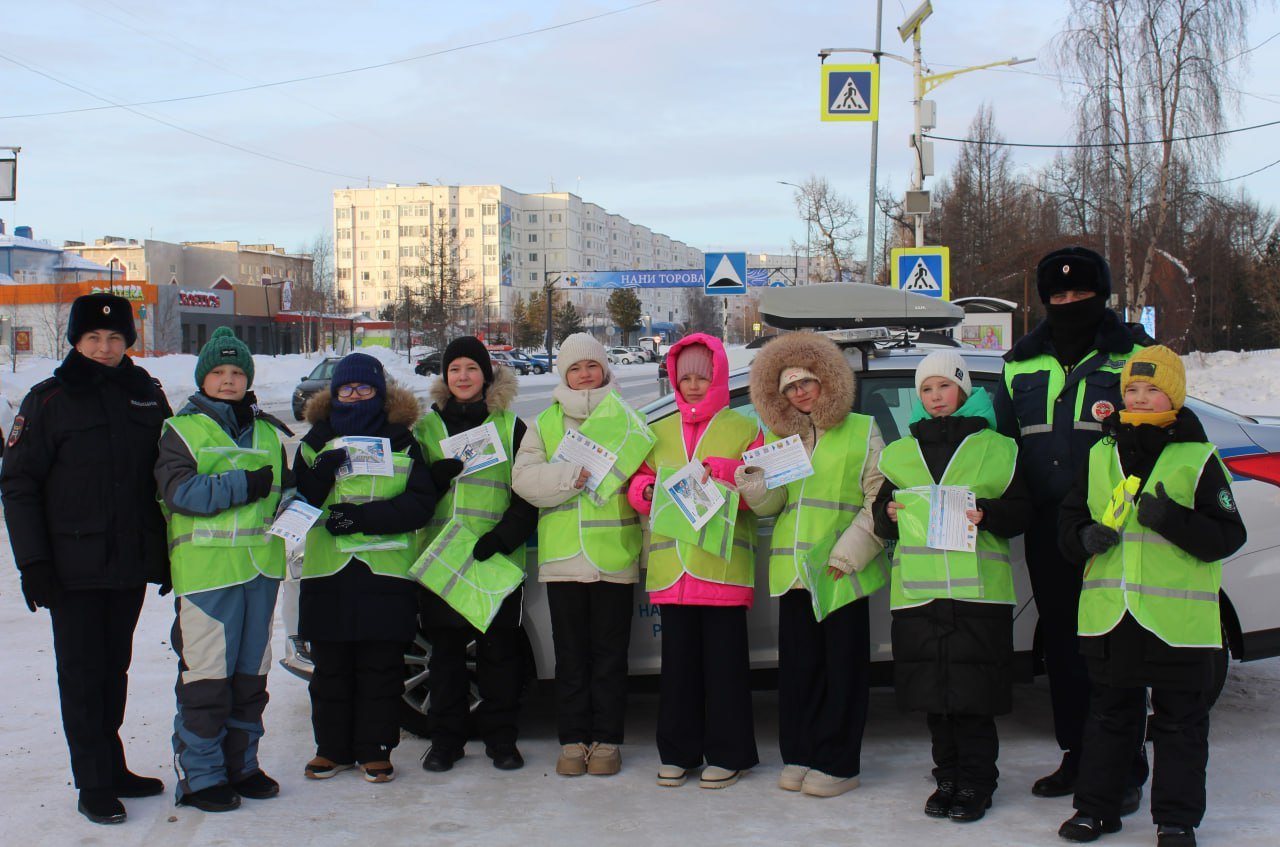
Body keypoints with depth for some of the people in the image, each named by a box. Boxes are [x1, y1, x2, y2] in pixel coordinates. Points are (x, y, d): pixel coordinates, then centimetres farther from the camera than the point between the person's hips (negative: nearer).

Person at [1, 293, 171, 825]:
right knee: (82, 674, 1)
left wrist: (167, 552, 12)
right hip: (74, 566, -4)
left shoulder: (145, 396, 8)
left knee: (114, 669, 13)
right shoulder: (49, 401, -4)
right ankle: (94, 785, 8)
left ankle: (111, 767, 25)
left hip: (131, 562, 4)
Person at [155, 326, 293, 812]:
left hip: (261, 566, 5)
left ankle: (241, 763, 23)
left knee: (251, 672, 11)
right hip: (205, 567, -5)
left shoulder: (270, 432, 16)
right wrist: (244, 485, -17)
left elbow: (292, 487, 18)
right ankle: (199, 775, 5)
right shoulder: (183, 430, 2)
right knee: (206, 674, -5)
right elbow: (178, 491, -12)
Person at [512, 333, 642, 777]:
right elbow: (523, 478, 1)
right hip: (563, 557, 1)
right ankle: (573, 739, 15)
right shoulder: (545, 424, 12)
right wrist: (572, 476, -16)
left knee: (610, 653, 4)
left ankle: (606, 739, 13)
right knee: (571, 653, 7)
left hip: (615, 557, -1)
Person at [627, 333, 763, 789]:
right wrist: (646, 490, -5)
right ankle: (679, 752, 16)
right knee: (678, 659, 7)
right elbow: (638, 485, 17)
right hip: (671, 566, 4)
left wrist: (726, 475, -18)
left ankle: (727, 753, 9)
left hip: (724, 563, -3)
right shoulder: (659, 432, 18)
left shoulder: (744, 429, 7)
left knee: (724, 659, -1)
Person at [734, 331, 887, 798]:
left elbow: (879, 498, -4)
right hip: (792, 567, 4)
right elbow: (771, 504, 10)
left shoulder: (861, 431, 2)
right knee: (797, 665, 7)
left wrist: (848, 553, -12)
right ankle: (799, 756, 18)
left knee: (842, 666, 1)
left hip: (840, 571, -4)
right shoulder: (777, 437, 15)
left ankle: (837, 763, 8)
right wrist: (753, 486, -13)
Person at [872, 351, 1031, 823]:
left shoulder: (996, 448, 7)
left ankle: (976, 784, 9)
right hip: (917, 590, 3)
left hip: (979, 589, -3)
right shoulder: (898, 454, 16)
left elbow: (1021, 512, 5)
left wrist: (987, 514, -14)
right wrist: (888, 514, -3)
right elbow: (880, 518, 19)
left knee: (973, 695, -2)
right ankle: (948, 779, 18)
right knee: (933, 693, 6)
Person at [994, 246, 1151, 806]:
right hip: (1048, 530, 5)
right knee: (1061, 646, 11)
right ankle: (1077, 757, 23)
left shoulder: (1132, 354, 2)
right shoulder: (1023, 364, 14)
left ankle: (1125, 769, 8)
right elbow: (1002, 440, 20)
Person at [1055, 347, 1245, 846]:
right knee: (1109, 714, 14)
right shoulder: (1102, 455, 10)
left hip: (1177, 618, -4)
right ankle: (1096, 807, 24)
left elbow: (1228, 534, -8)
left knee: (1180, 721, 6)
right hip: (1109, 612, 4)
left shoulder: (1198, 458, -2)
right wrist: (1085, 537, -7)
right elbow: (1071, 516, 15)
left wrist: (1170, 520, -22)